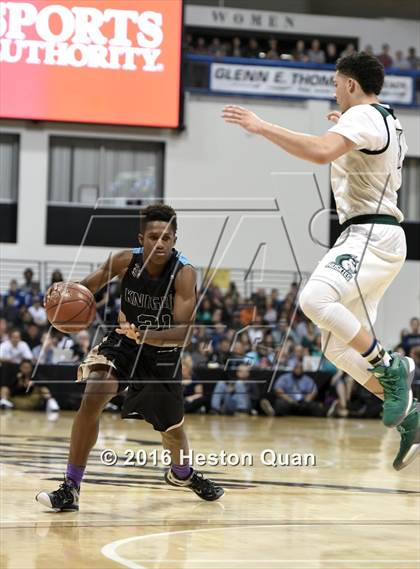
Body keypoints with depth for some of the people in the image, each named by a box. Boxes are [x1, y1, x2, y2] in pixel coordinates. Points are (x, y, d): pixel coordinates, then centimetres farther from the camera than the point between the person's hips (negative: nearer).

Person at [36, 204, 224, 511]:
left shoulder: (184, 273, -26)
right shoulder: (126, 260, -19)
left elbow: (184, 331, -32)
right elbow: (91, 284, -4)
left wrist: (147, 335, -50)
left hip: (163, 351, 0)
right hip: (124, 341, 1)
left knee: (172, 428, 15)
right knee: (93, 397, -25)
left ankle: (183, 473, 52)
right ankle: (71, 488, -20)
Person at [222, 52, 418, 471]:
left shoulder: (363, 116, -11)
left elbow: (322, 152, -31)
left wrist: (261, 127, -25)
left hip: (370, 236, -11)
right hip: (369, 237, 11)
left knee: (315, 299, -32)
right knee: (339, 347, 8)